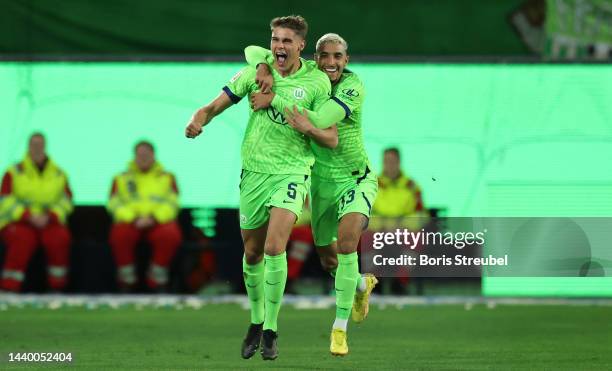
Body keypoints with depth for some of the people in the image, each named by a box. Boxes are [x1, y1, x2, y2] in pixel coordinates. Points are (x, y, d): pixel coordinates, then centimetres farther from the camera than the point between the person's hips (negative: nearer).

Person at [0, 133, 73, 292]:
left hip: (49, 223, 2)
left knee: (60, 237, -31)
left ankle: (57, 289, -20)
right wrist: (29, 216, -17)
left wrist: (49, 217, -13)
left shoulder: (59, 174, 10)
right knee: (22, 239, -36)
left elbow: (65, 201, 6)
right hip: (18, 223, -2)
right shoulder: (14, 173, 4)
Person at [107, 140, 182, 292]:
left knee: (171, 235, -35)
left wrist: (153, 218, -14)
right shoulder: (121, 178, 17)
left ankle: (157, 283, -18)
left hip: (159, 221, 0)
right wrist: (134, 219, -13)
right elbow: (115, 204, 6)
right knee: (120, 235, -36)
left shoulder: (167, 177, 16)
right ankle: (126, 283, -19)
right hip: (130, 221, 0)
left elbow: (172, 204, 4)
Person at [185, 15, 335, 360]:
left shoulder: (317, 81, -5)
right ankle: (256, 322, 32)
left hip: (292, 171, -3)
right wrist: (198, 120, -20)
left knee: (274, 248, -19)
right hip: (254, 170, 3)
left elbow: (331, 138, -4)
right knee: (253, 253, 11)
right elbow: (216, 106, 2)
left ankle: (271, 330, -7)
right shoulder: (255, 72, -1)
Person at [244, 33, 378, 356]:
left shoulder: (353, 86, -19)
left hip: (356, 180, -5)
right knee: (328, 259, 12)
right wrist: (264, 67, -26)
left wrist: (273, 99, -30)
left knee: (346, 239, -29)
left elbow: (320, 120, -32)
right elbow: (253, 51, -3)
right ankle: (361, 284, 49)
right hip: (322, 181, 5)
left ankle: (340, 327, -21)